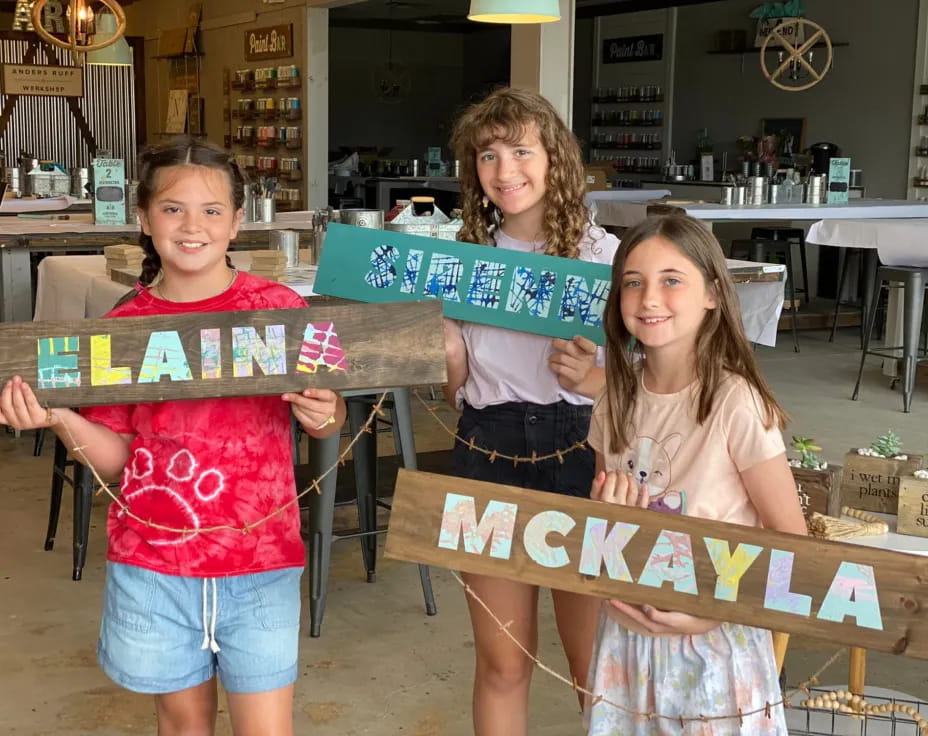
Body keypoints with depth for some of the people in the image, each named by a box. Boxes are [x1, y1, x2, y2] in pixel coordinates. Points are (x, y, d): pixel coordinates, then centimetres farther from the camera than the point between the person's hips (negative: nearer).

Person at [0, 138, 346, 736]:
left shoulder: (278, 309, -6)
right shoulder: (124, 328, 0)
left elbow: (328, 418, 3)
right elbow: (116, 457, 3)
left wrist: (324, 416, -20)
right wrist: (59, 418, -14)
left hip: (260, 562, -2)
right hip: (152, 563, 2)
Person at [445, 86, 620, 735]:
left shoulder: (601, 253, -4)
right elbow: (456, 389, 9)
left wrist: (590, 379, -20)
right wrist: (445, 352, -12)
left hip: (578, 451, -2)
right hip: (487, 452, 2)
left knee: (594, 662, 6)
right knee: (502, 662, 11)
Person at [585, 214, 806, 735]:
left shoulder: (736, 404, -17)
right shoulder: (618, 400, -1)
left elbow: (792, 542, -12)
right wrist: (607, 512, -8)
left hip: (713, 644, -5)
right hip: (627, 635, 5)